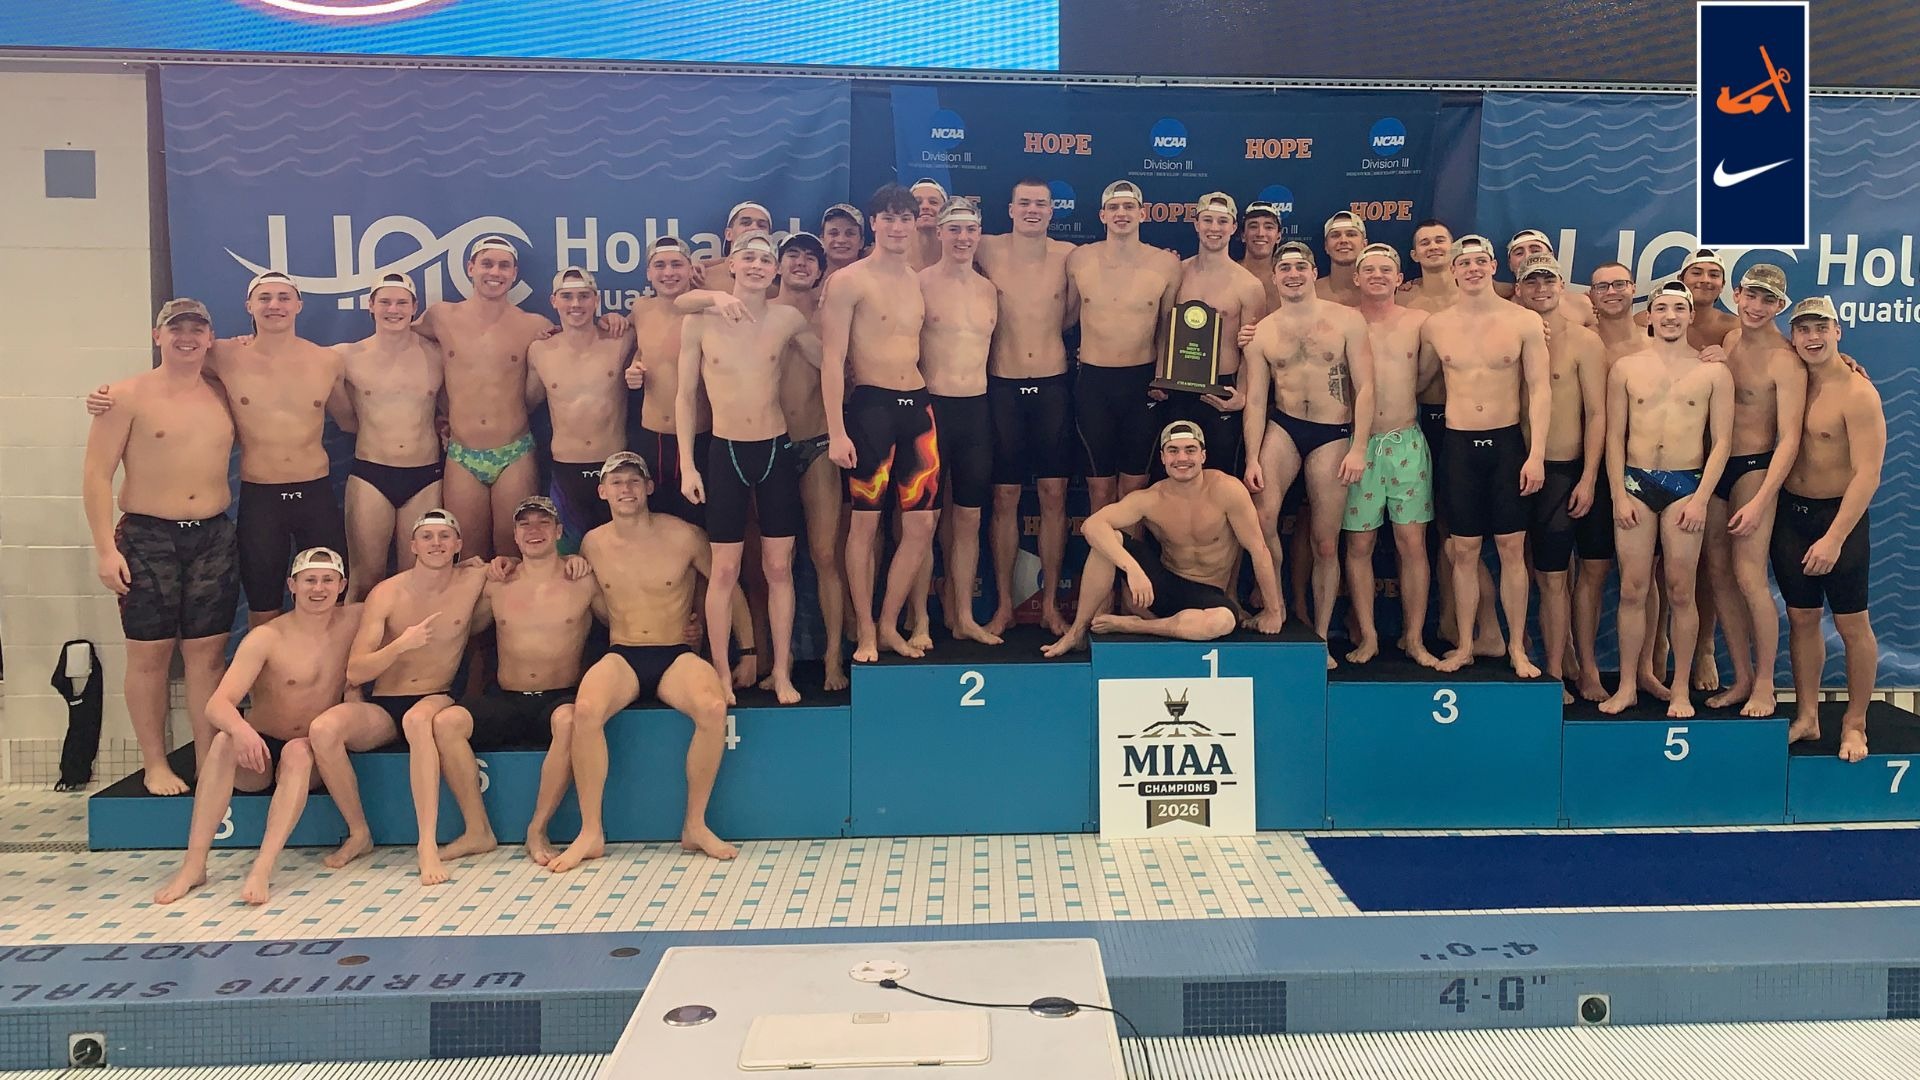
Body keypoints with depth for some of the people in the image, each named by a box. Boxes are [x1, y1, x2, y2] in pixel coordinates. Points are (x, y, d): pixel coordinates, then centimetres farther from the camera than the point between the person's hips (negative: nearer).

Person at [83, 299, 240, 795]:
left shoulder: (222, 395, 10)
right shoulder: (128, 396, -3)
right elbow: (96, 474, -5)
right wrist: (105, 548, -12)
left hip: (215, 537, 3)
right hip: (148, 538, -3)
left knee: (208, 653, 3)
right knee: (149, 654, 2)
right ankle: (155, 766, 12)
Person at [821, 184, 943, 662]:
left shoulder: (920, 281, 15)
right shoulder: (849, 282, -4)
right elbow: (832, 359, -9)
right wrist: (836, 432, -16)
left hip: (918, 405, 6)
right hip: (871, 406, -6)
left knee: (921, 525, 6)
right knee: (865, 522, -1)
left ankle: (889, 625, 20)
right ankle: (865, 632, 12)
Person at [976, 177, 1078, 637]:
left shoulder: (1068, 255, 2)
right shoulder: (986, 251, -2)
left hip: (1053, 385, 1)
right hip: (1003, 386, -1)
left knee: (1054, 495, 4)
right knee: (1005, 497, 4)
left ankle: (1050, 604, 15)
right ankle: (1004, 604, 14)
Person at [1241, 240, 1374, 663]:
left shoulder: (1347, 320, 0)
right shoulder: (1262, 332, 5)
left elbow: (1364, 387, -2)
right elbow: (1255, 399, 4)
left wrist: (1358, 449, -10)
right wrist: (1253, 459, -5)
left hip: (1333, 435, -1)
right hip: (1282, 427, 1)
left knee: (1325, 544, 3)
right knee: (1262, 517, -22)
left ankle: (1320, 637, 14)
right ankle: (1274, 611, -5)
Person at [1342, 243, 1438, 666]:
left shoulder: (1419, 322, 6)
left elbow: (1429, 373, 14)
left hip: (1407, 443, 1)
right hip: (1358, 444, -1)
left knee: (1412, 543, 1)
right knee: (1359, 544, 3)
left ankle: (1414, 638, 10)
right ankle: (1367, 637, 13)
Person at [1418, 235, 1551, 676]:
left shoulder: (1525, 322, -1)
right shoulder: (1435, 326, 4)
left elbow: (1540, 390, -2)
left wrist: (1536, 454, -9)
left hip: (1508, 442, -1)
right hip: (1458, 443, 1)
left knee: (1512, 548, 2)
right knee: (1463, 550, 5)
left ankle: (1517, 649, 12)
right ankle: (1464, 646, 16)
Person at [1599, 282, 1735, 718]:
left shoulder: (1713, 372, 3)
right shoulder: (1625, 368, 6)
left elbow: (1721, 440, 2)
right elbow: (1614, 435, 5)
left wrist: (1701, 498, -7)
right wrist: (1619, 495, -3)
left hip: (1686, 484, -1)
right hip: (1634, 481, 1)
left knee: (1680, 591, 2)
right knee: (1632, 589, 2)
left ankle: (1681, 689, 12)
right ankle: (1627, 685, 10)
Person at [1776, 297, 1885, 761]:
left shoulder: (1858, 393, -15)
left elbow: (1868, 474, -19)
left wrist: (1835, 538, -24)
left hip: (1840, 514, -5)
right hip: (1790, 512, 5)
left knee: (1851, 624, 4)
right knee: (1801, 618, 10)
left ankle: (1854, 723, 16)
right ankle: (1807, 717, 20)